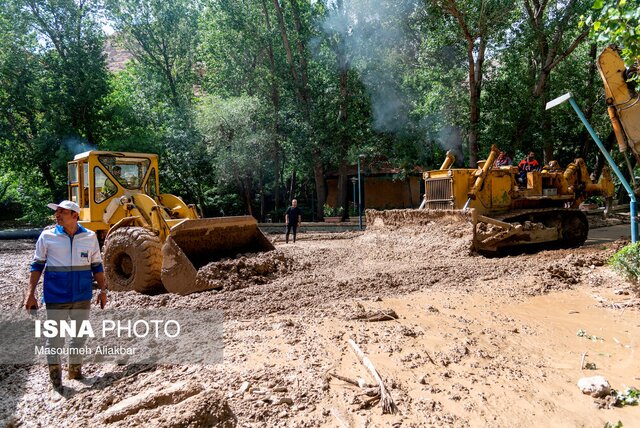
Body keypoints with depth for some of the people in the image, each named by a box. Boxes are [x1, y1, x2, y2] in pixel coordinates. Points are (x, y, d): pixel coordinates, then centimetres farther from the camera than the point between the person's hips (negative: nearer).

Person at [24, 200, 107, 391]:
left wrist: (103, 290, 3)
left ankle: (75, 369, 31)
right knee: (55, 337, 4)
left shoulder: (90, 237, 0)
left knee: (80, 335, 13)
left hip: (82, 296, 2)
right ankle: (55, 374, 21)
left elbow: (97, 266, 7)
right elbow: (37, 266, 1)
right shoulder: (47, 236, -3)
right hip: (56, 296, -2)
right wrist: (30, 294, -5)